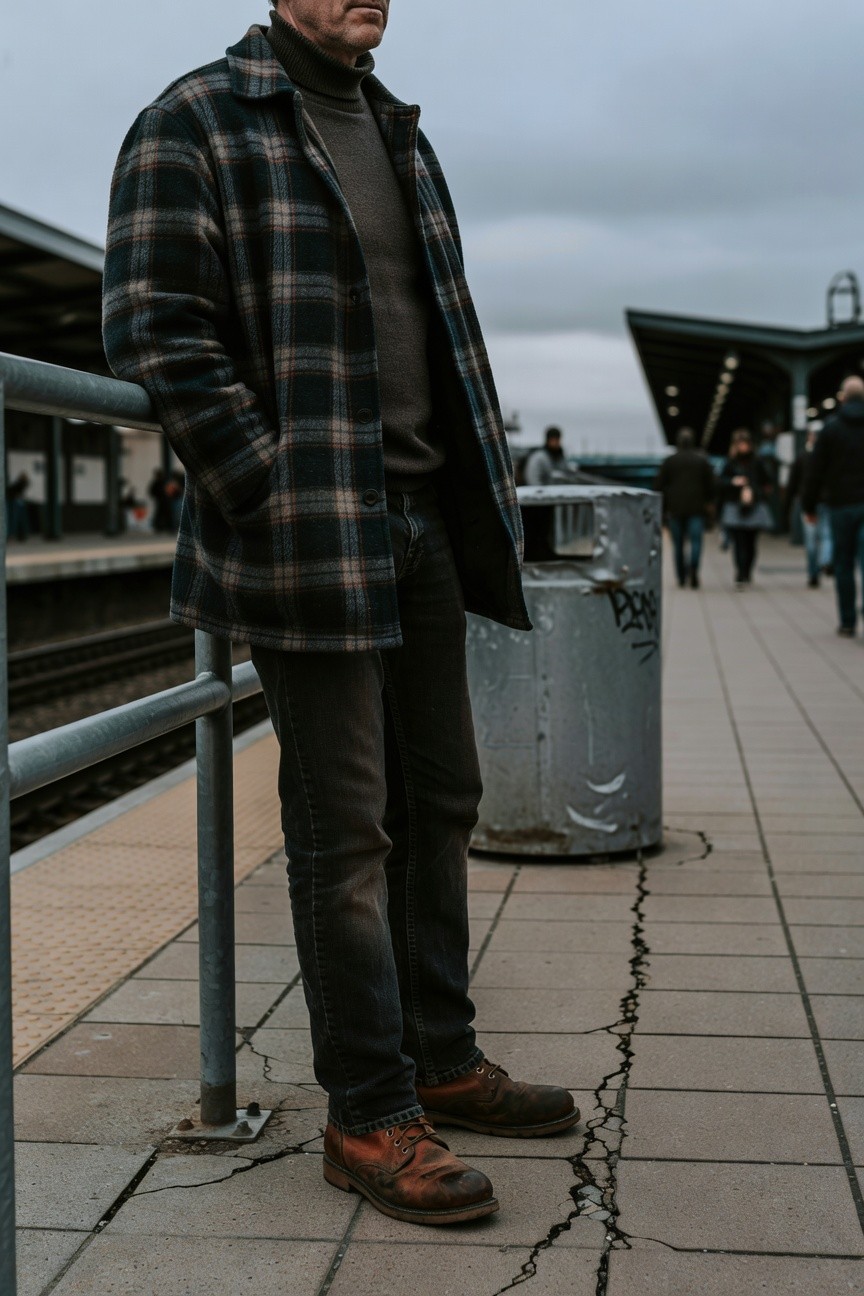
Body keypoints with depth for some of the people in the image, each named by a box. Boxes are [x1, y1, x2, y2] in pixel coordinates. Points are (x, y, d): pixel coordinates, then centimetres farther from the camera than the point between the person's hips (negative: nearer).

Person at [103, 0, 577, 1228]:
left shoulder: (400, 136, 18)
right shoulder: (195, 124, -6)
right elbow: (156, 330, -13)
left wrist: (478, 490, 13)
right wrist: (270, 491, -17)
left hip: (425, 525, 8)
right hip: (310, 532, -8)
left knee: (440, 800, 14)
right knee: (346, 828, -3)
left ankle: (441, 1059, 28)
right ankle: (369, 1115, 9)